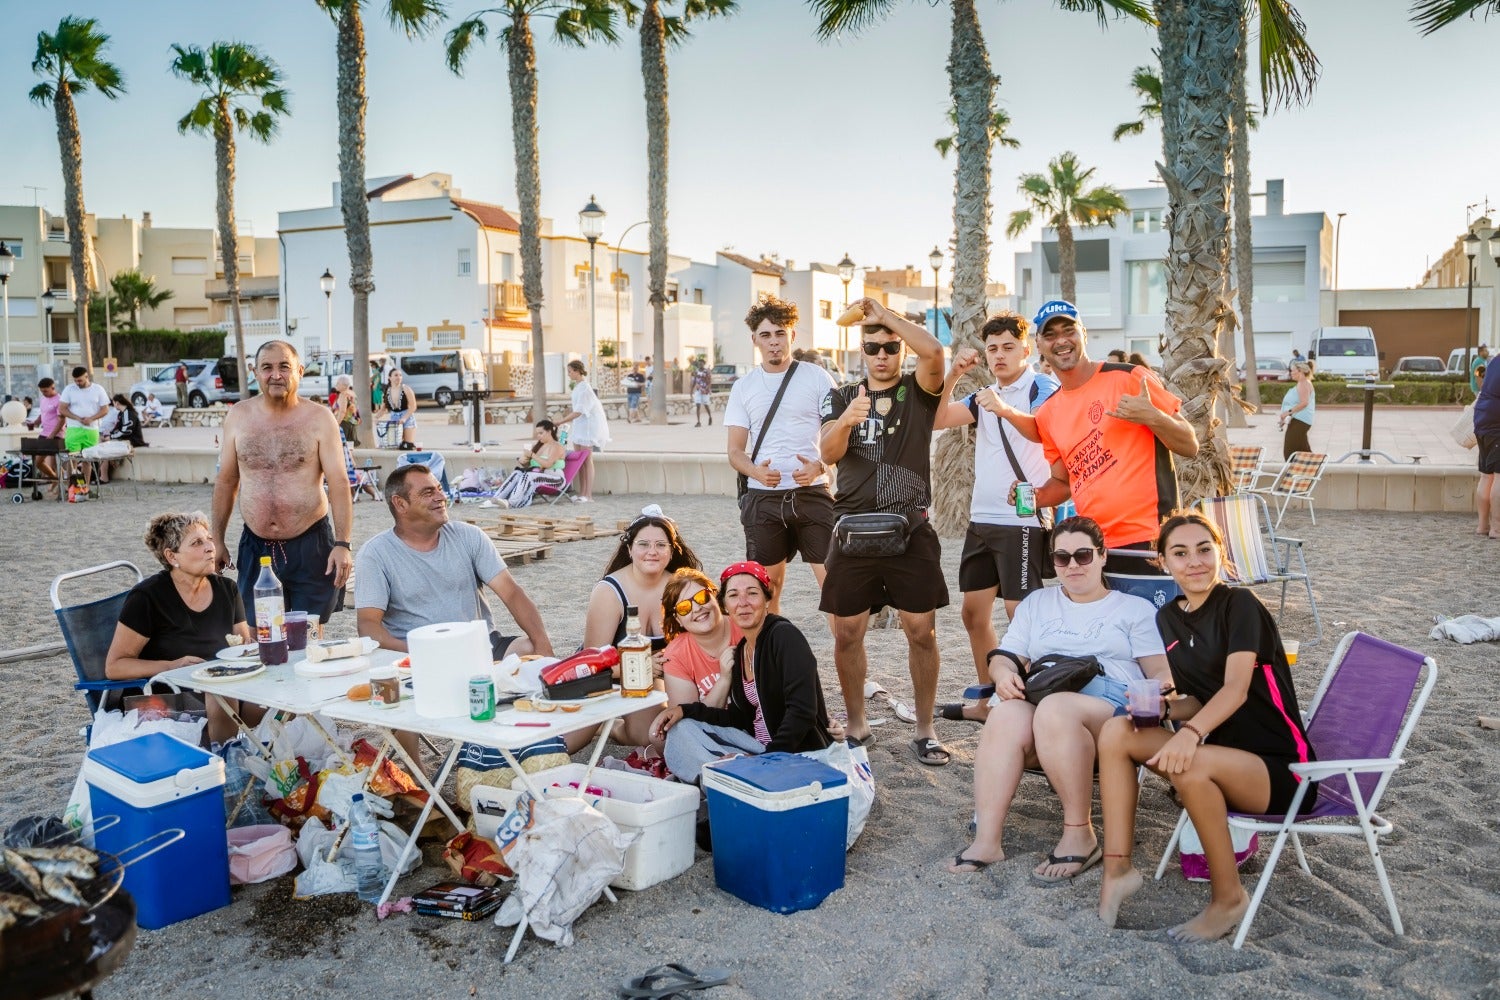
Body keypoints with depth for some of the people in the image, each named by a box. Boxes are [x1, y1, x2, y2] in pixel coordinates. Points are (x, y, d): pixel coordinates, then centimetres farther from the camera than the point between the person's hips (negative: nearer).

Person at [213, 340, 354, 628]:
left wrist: (342, 544, -17)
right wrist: (217, 540, 11)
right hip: (255, 547, 3)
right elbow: (226, 481, 11)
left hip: (311, 546, -2)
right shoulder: (238, 416, 4)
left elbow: (339, 483, -9)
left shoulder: (319, 417, -5)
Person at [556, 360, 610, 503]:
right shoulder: (577, 386, 9)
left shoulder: (585, 388, -19)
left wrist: (561, 422, -23)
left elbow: (578, 412, -23)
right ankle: (581, 492, 14)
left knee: (587, 460, -6)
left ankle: (588, 494, -4)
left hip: (588, 425, -9)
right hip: (579, 425, 9)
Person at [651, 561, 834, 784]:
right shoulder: (741, 650, 12)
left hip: (803, 753, -9)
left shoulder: (785, 636, -13)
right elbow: (739, 718, 13)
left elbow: (802, 711, -21)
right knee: (682, 730, 1)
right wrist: (686, 709, 3)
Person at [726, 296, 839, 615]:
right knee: (767, 585, 9)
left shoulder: (817, 378, 3)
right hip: (763, 498, 2)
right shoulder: (743, 387, 10)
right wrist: (756, 471, -14)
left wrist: (819, 466, -17)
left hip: (812, 494, -2)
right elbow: (735, 451, 8)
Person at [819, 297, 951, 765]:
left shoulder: (918, 392, 5)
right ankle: (857, 726, 20)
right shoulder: (841, 397, 10)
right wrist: (846, 420, -30)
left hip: (911, 532, -1)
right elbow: (828, 454, -8)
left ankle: (925, 730, 13)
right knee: (847, 633, 4)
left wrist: (884, 314, -7)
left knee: (922, 631, -1)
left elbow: (933, 351, -17)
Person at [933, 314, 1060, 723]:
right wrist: (953, 375, -9)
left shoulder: (1042, 387, -5)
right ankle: (987, 701, 22)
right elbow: (935, 420, 4)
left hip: (1023, 519, -8)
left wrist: (1006, 410, -43)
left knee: (1020, 613, -9)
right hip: (982, 517, 8)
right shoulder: (984, 396, 16)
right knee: (974, 612, 11)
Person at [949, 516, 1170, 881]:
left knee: (1055, 709, -38)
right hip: (1040, 700, 3)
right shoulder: (1037, 602, 28)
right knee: (1005, 716, -34)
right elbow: (1006, 656, 19)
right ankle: (986, 841, -38)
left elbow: (1162, 673, 8)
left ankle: (1079, 835, -28)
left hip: (1110, 705, -3)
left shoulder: (1135, 609, 19)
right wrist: (1004, 673, -6)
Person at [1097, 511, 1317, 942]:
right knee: (1116, 732, -12)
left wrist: (1190, 732, -41)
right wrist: (1160, 707, -9)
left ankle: (1228, 898, -15)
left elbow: (1236, 688, -24)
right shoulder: (1167, 619, 8)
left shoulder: (1240, 604, -11)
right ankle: (1117, 869, -11)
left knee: (1190, 765, -35)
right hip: (1220, 754, 7)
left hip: (1281, 767, -6)